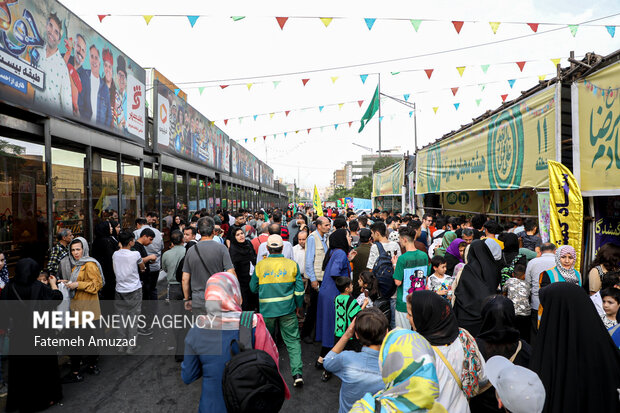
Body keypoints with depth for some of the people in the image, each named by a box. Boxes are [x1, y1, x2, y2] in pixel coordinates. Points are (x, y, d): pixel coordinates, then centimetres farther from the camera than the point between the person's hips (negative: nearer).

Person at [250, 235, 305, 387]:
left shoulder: (260, 265, -7)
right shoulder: (292, 264, -5)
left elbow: (253, 288, 4)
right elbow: (299, 289, -1)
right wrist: (299, 306, 13)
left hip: (267, 310, 1)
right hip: (288, 309, 0)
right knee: (292, 340, 7)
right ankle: (298, 373, 0)